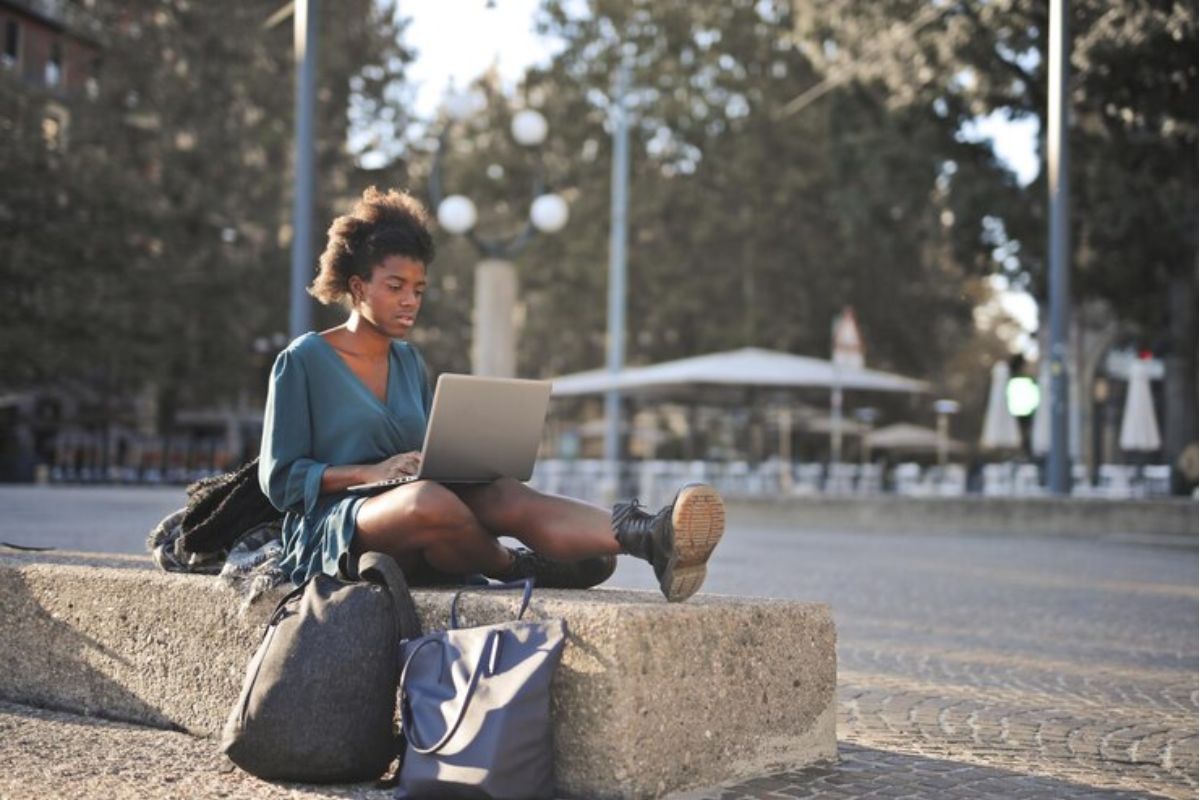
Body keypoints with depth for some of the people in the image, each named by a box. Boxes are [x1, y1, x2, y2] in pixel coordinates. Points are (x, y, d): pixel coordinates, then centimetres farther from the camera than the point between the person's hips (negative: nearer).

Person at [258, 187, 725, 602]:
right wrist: (370, 472, -17)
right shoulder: (302, 361, 2)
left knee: (502, 494, -31)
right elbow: (279, 478, -2)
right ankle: (516, 568, -13)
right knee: (428, 500, -41)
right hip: (330, 531, -4)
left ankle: (653, 540, -55)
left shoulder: (410, 362, 19)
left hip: (416, 549, 4)